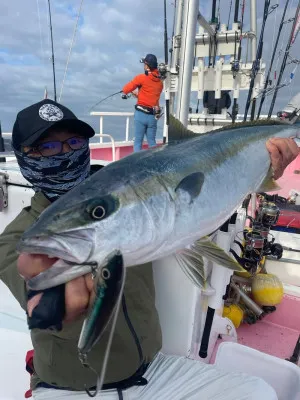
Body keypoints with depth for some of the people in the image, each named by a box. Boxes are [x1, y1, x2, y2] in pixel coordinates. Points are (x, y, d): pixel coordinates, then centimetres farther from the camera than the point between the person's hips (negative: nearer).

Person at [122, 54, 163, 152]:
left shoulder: (141, 77, -5)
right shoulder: (160, 82, 11)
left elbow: (126, 90, -6)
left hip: (141, 114, -4)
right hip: (153, 116, 4)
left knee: (138, 141, 3)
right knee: (152, 142, 12)